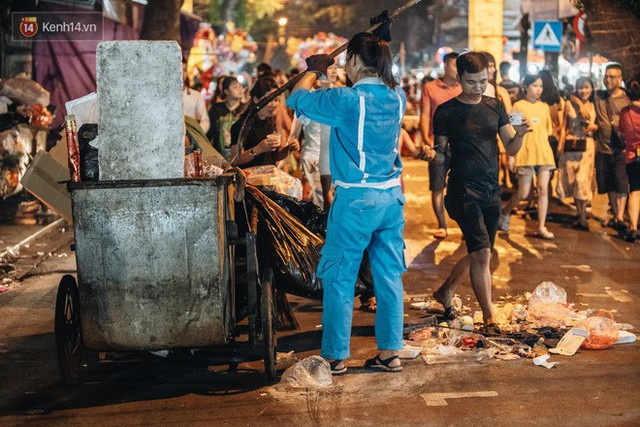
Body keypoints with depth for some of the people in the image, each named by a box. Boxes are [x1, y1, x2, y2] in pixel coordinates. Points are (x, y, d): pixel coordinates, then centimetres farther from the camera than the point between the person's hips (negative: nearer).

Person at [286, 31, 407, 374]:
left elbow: (297, 99, -4)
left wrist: (314, 70, 13)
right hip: (392, 196, 6)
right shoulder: (397, 97, 4)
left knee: (338, 278, 4)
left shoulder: (348, 99, -14)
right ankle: (390, 352, 18)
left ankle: (335, 357, 9)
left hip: (356, 200, -6)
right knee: (389, 277, 11)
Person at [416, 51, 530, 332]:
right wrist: (431, 154, -20)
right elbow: (442, 155, 3)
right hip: (463, 190, -5)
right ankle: (489, 318, -5)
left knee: (478, 254, 13)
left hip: (491, 192, 5)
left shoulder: (495, 107, 10)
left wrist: (519, 135, -14)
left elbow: (511, 150, 7)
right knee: (482, 253, -14)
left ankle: (445, 292, 36)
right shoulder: (446, 112, -2)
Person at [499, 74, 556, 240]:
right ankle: (504, 213, 26)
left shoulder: (544, 107, 12)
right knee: (523, 193, 0)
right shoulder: (519, 106, -1)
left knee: (543, 189, -3)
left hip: (544, 153, 4)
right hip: (526, 154, -4)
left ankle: (541, 228, 0)